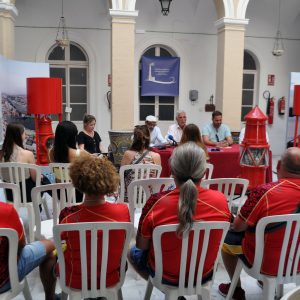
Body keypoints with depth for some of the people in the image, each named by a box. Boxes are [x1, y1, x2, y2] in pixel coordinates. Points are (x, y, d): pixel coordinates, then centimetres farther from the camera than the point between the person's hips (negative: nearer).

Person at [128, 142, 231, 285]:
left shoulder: (156, 202, -30)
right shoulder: (220, 200, -22)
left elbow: (141, 245, -13)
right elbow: (214, 239, -2)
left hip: (166, 275, -3)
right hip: (204, 274, 4)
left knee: (133, 252, 27)